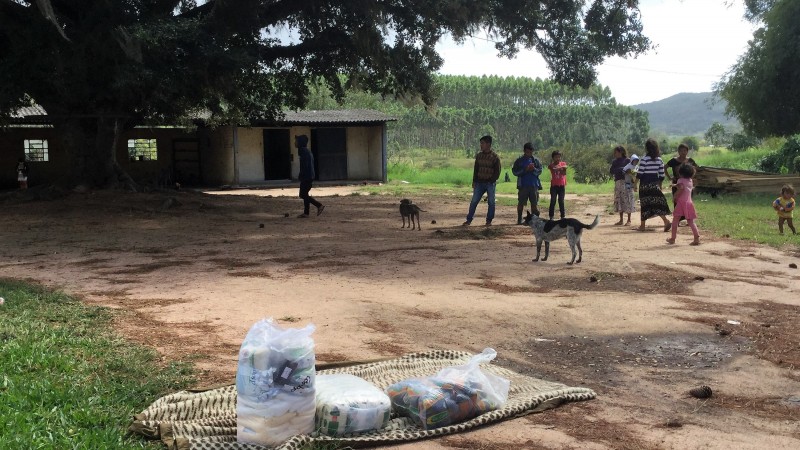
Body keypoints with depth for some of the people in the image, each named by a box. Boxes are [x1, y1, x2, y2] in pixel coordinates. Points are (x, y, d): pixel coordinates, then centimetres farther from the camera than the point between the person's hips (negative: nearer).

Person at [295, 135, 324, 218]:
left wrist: (300, 175, -13)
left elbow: (305, 165, -20)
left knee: (303, 195, -6)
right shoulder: (307, 151, 16)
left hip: (306, 177, -10)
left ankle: (319, 205, -7)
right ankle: (305, 213, 13)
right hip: (310, 176, 10)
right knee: (305, 194, 12)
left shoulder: (303, 151, -14)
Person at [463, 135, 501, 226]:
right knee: (473, 201, -2)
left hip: (490, 183, -3)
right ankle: (469, 220, 3)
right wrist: (474, 182, 6)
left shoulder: (495, 157, -5)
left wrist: (491, 181, -14)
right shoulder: (479, 156, 8)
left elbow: (497, 172, -5)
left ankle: (489, 220, 14)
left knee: (491, 202, 2)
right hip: (480, 183, 3)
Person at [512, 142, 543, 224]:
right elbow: (514, 171, -2)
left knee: (534, 203, 1)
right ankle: (519, 220, 14)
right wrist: (525, 169, -14)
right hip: (523, 185, -1)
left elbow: (540, 171, 5)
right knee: (521, 203, 3)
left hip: (534, 185, 1)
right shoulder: (519, 161, 5)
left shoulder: (536, 160, 9)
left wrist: (533, 169, -15)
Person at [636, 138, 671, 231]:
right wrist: (660, 185, 18)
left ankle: (642, 225, 9)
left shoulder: (644, 159, -11)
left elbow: (640, 173, -11)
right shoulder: (659, 159, 5)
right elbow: (662, 175, 7)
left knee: (645, 204, 2)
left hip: (645, 184, -4)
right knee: (657, 203, 5)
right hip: (655, 184, 5)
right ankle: (666, 221, -10)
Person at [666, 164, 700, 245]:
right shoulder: (690, 181, 14)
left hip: (681, 203, -6)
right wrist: (676, 185, 36)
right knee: (691, 222, 7)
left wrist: (675, 197, -13)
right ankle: (697, 238, -3)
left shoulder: (681, 180, -7)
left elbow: (681, 188, -25)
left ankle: (673, 238, 6)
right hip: (689, 203, 6)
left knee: (675, 220, 5)